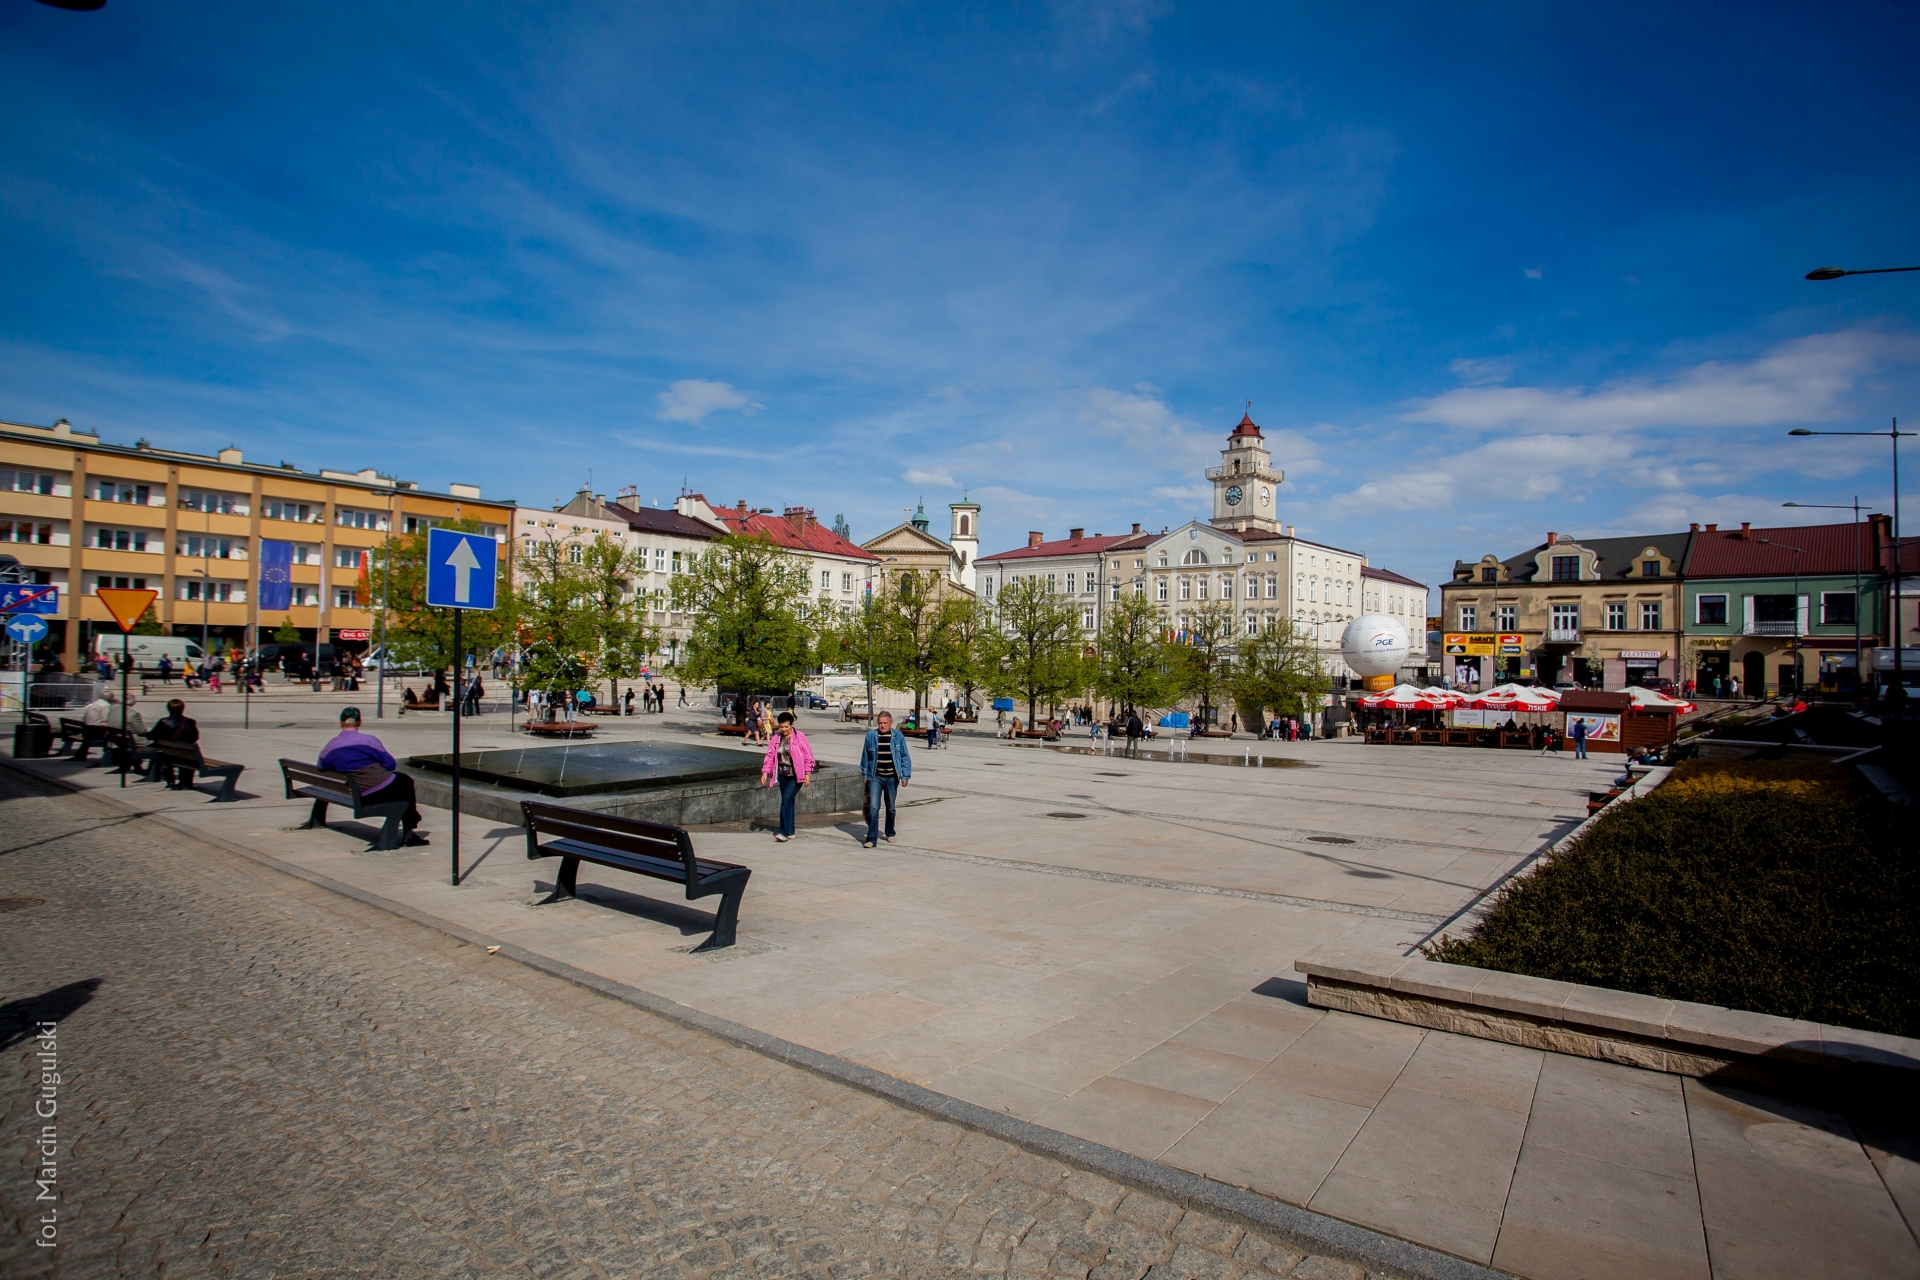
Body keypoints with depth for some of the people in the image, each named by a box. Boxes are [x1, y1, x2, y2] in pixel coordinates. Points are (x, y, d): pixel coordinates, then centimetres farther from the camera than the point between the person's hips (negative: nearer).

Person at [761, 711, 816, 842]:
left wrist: (807, 773, -9)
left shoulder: (800, 737, -9)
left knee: (786, 800, -16)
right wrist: (765, 771, -3)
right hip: (783, 776, 5)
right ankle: (790, 832, 19)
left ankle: (784, 832, -13)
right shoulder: (776, 738, 4)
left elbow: (808, 755, -7)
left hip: (796, 776, -5)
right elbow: (770, 755, 6)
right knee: (788, 802, 11)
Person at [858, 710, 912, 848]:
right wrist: (864, 775, 9)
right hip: (875, 777, 0)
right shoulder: (871, 735, -2)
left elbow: (905, 757, 2)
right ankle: (872, 839, -8)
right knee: (873, 807, -9)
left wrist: (905, 776, -3)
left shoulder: (898, 736, -3)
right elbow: (865, 756, 8)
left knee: (891, 807, 14)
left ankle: (890, 833, 33)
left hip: (892, 778, 1)